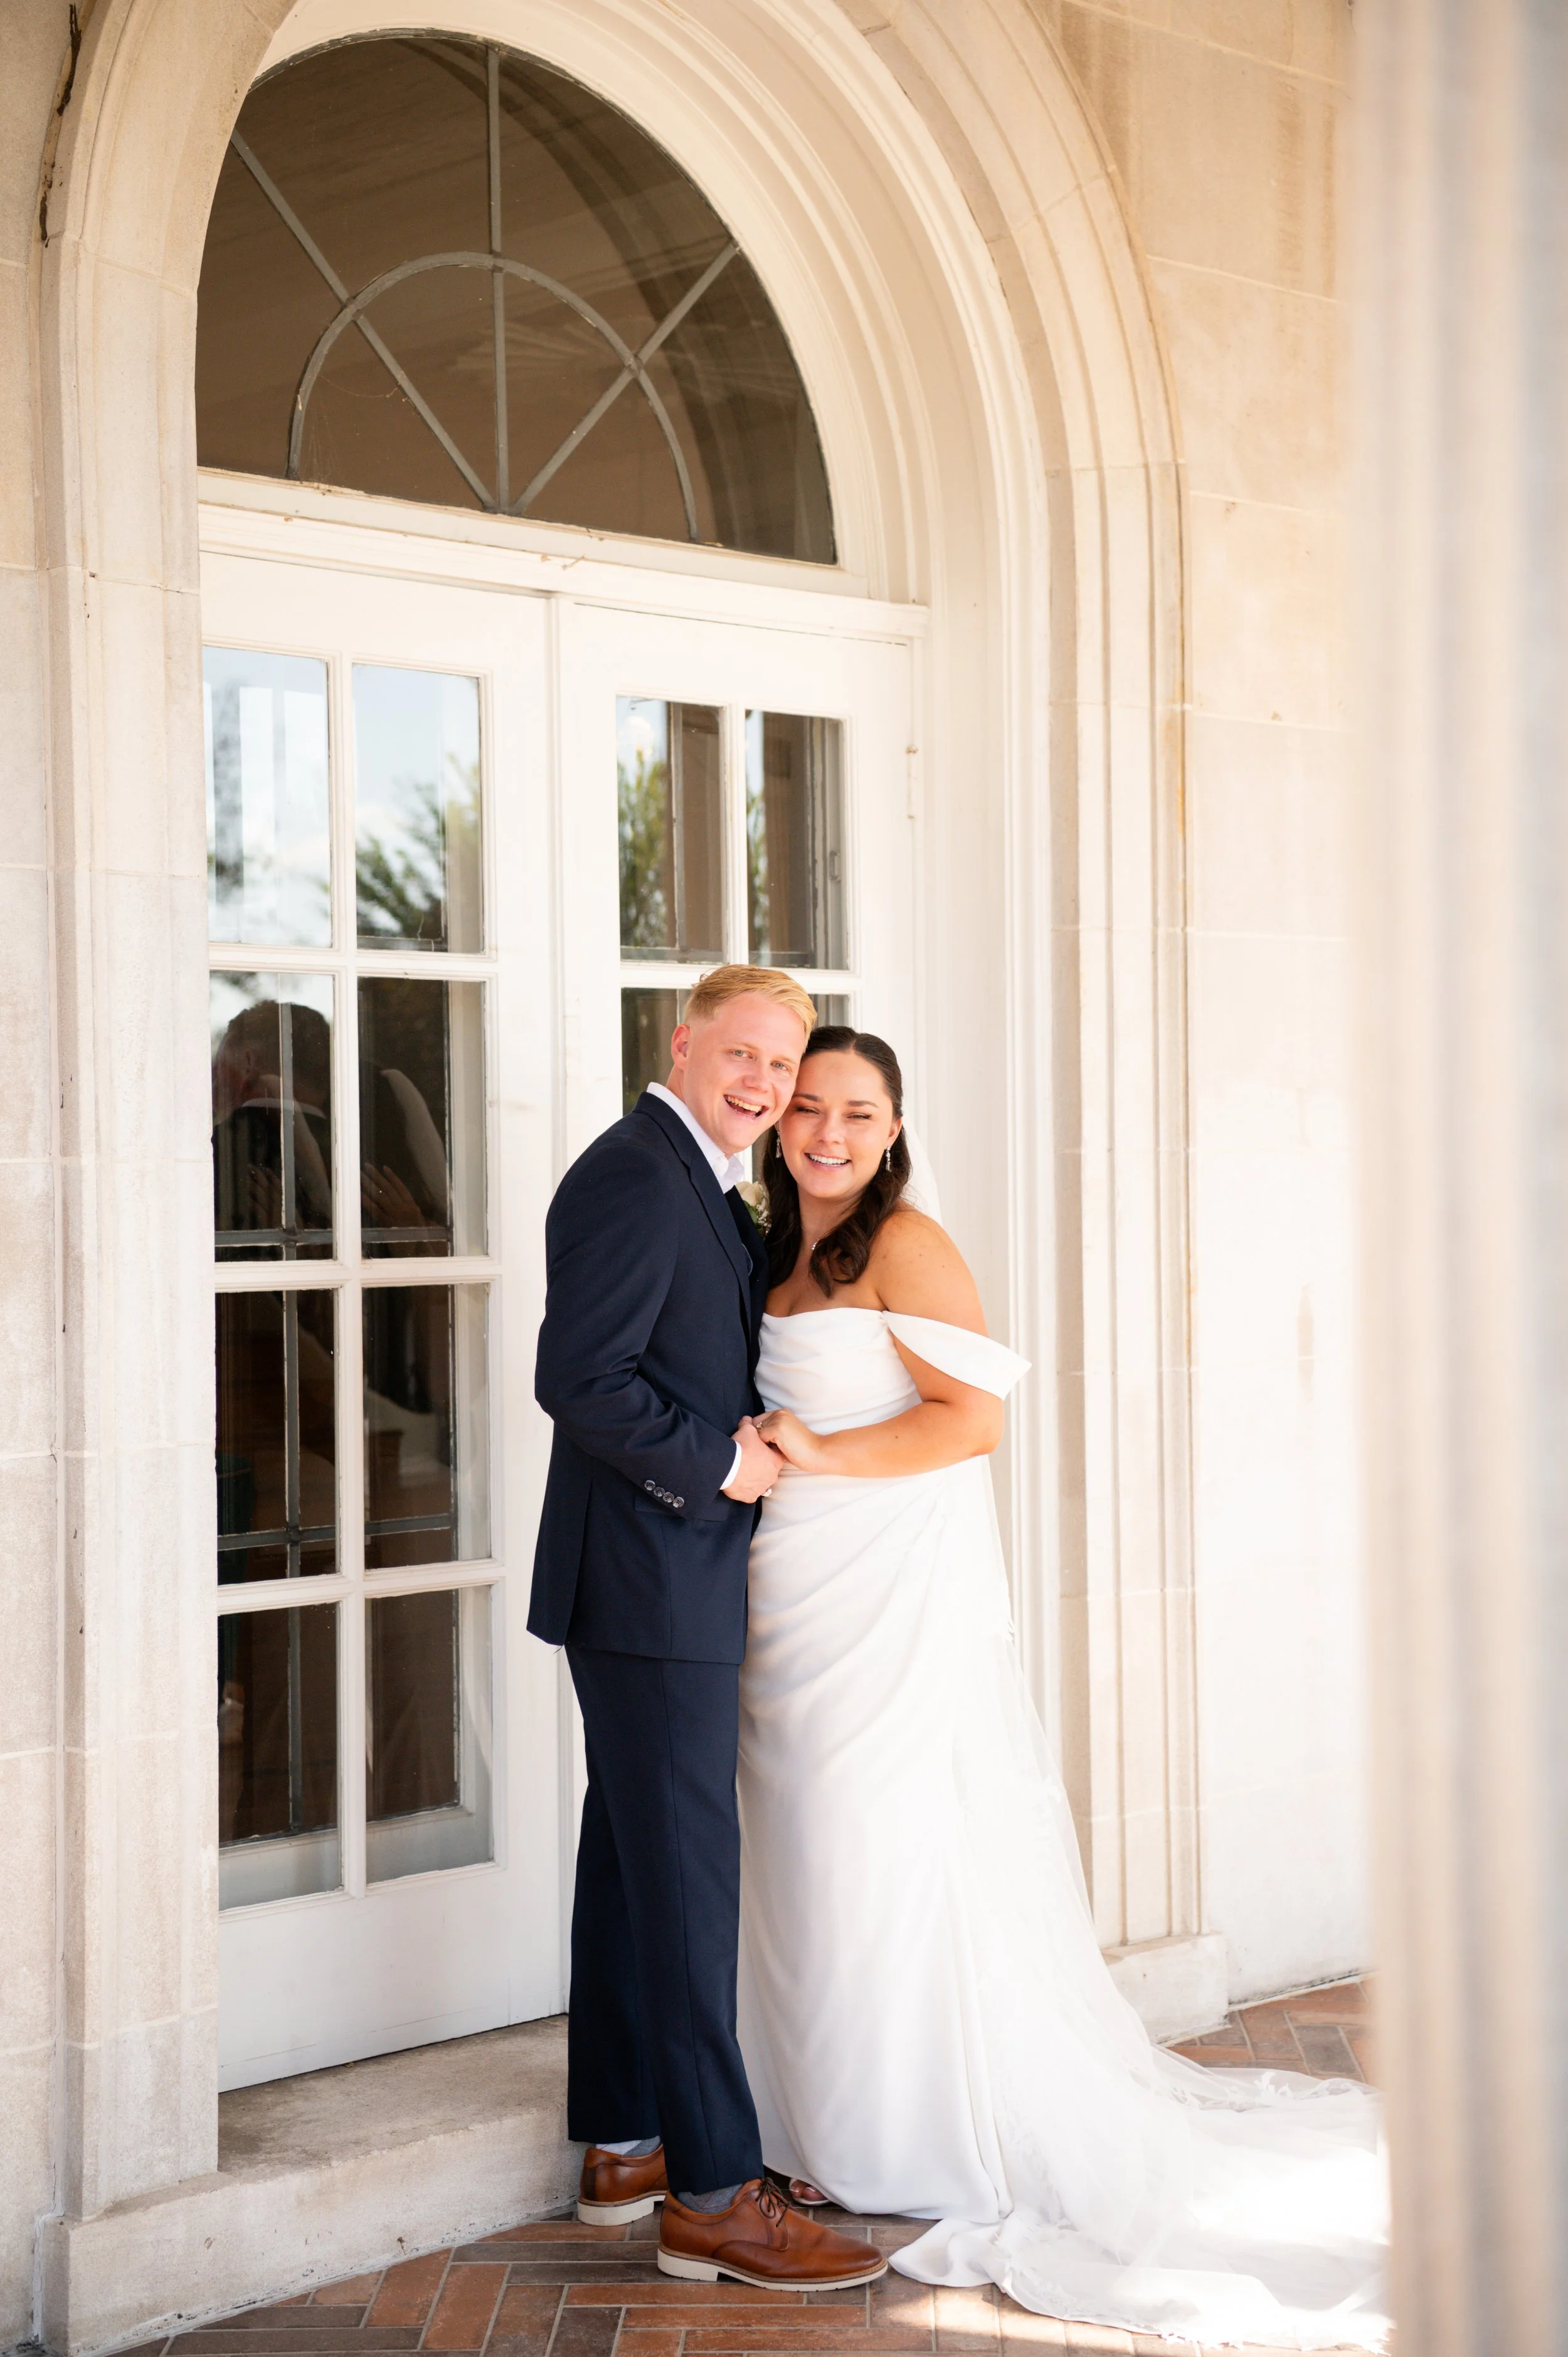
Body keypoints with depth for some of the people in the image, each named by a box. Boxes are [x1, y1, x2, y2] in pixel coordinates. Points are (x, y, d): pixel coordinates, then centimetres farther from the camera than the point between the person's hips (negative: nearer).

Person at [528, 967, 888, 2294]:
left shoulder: (709, 1190, 16)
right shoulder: (633, 1179, -16)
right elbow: (580, 1377, -23)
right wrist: (720, 1460, -15)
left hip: (675, 1583, 11)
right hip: (651, 1583, -11)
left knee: (637, 1860, 15)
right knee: (686, 1872, -8)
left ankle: (624, 2145, 26)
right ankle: (713, 2196, -3)